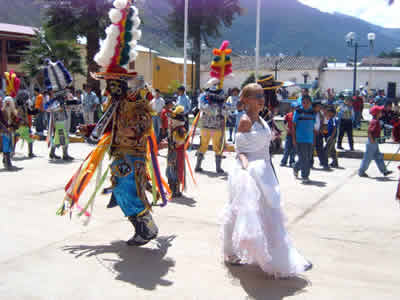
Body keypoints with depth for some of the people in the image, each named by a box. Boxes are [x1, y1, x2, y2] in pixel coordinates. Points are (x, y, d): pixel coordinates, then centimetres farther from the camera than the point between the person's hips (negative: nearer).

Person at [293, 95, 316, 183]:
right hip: (300, 139, -4)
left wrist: (314, 139, 15)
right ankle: (304, 176, 7)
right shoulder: (298, 112, -2)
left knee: (308, 158, 6)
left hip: (310, 139, 4)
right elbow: (294, 125, 0)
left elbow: (313, 126, 16)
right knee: (303, 158, -6)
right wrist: (294, 139, -5)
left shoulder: (312, 113, 10)